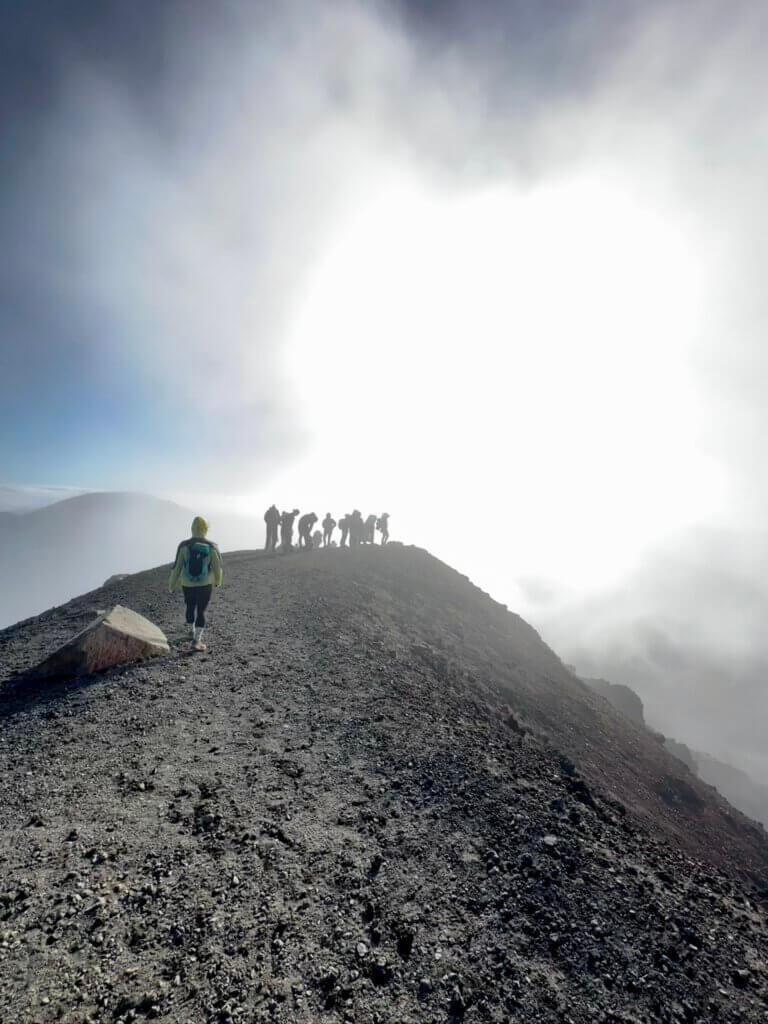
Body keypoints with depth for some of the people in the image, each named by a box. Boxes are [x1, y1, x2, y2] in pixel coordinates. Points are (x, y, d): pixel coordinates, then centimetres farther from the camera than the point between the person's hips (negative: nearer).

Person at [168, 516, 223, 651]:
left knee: (190, 608, 23)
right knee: (201, 612, 8)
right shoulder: (212, 547, -12)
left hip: (187, 585, 2)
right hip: (205, 585, -2)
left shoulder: (184, 546, -11)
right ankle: (196, 640, 1)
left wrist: (171, 585, 7)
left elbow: (177, 568, -7)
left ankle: (191, 631, 45)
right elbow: (218, 567, -5)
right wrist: (218, 581, 15)